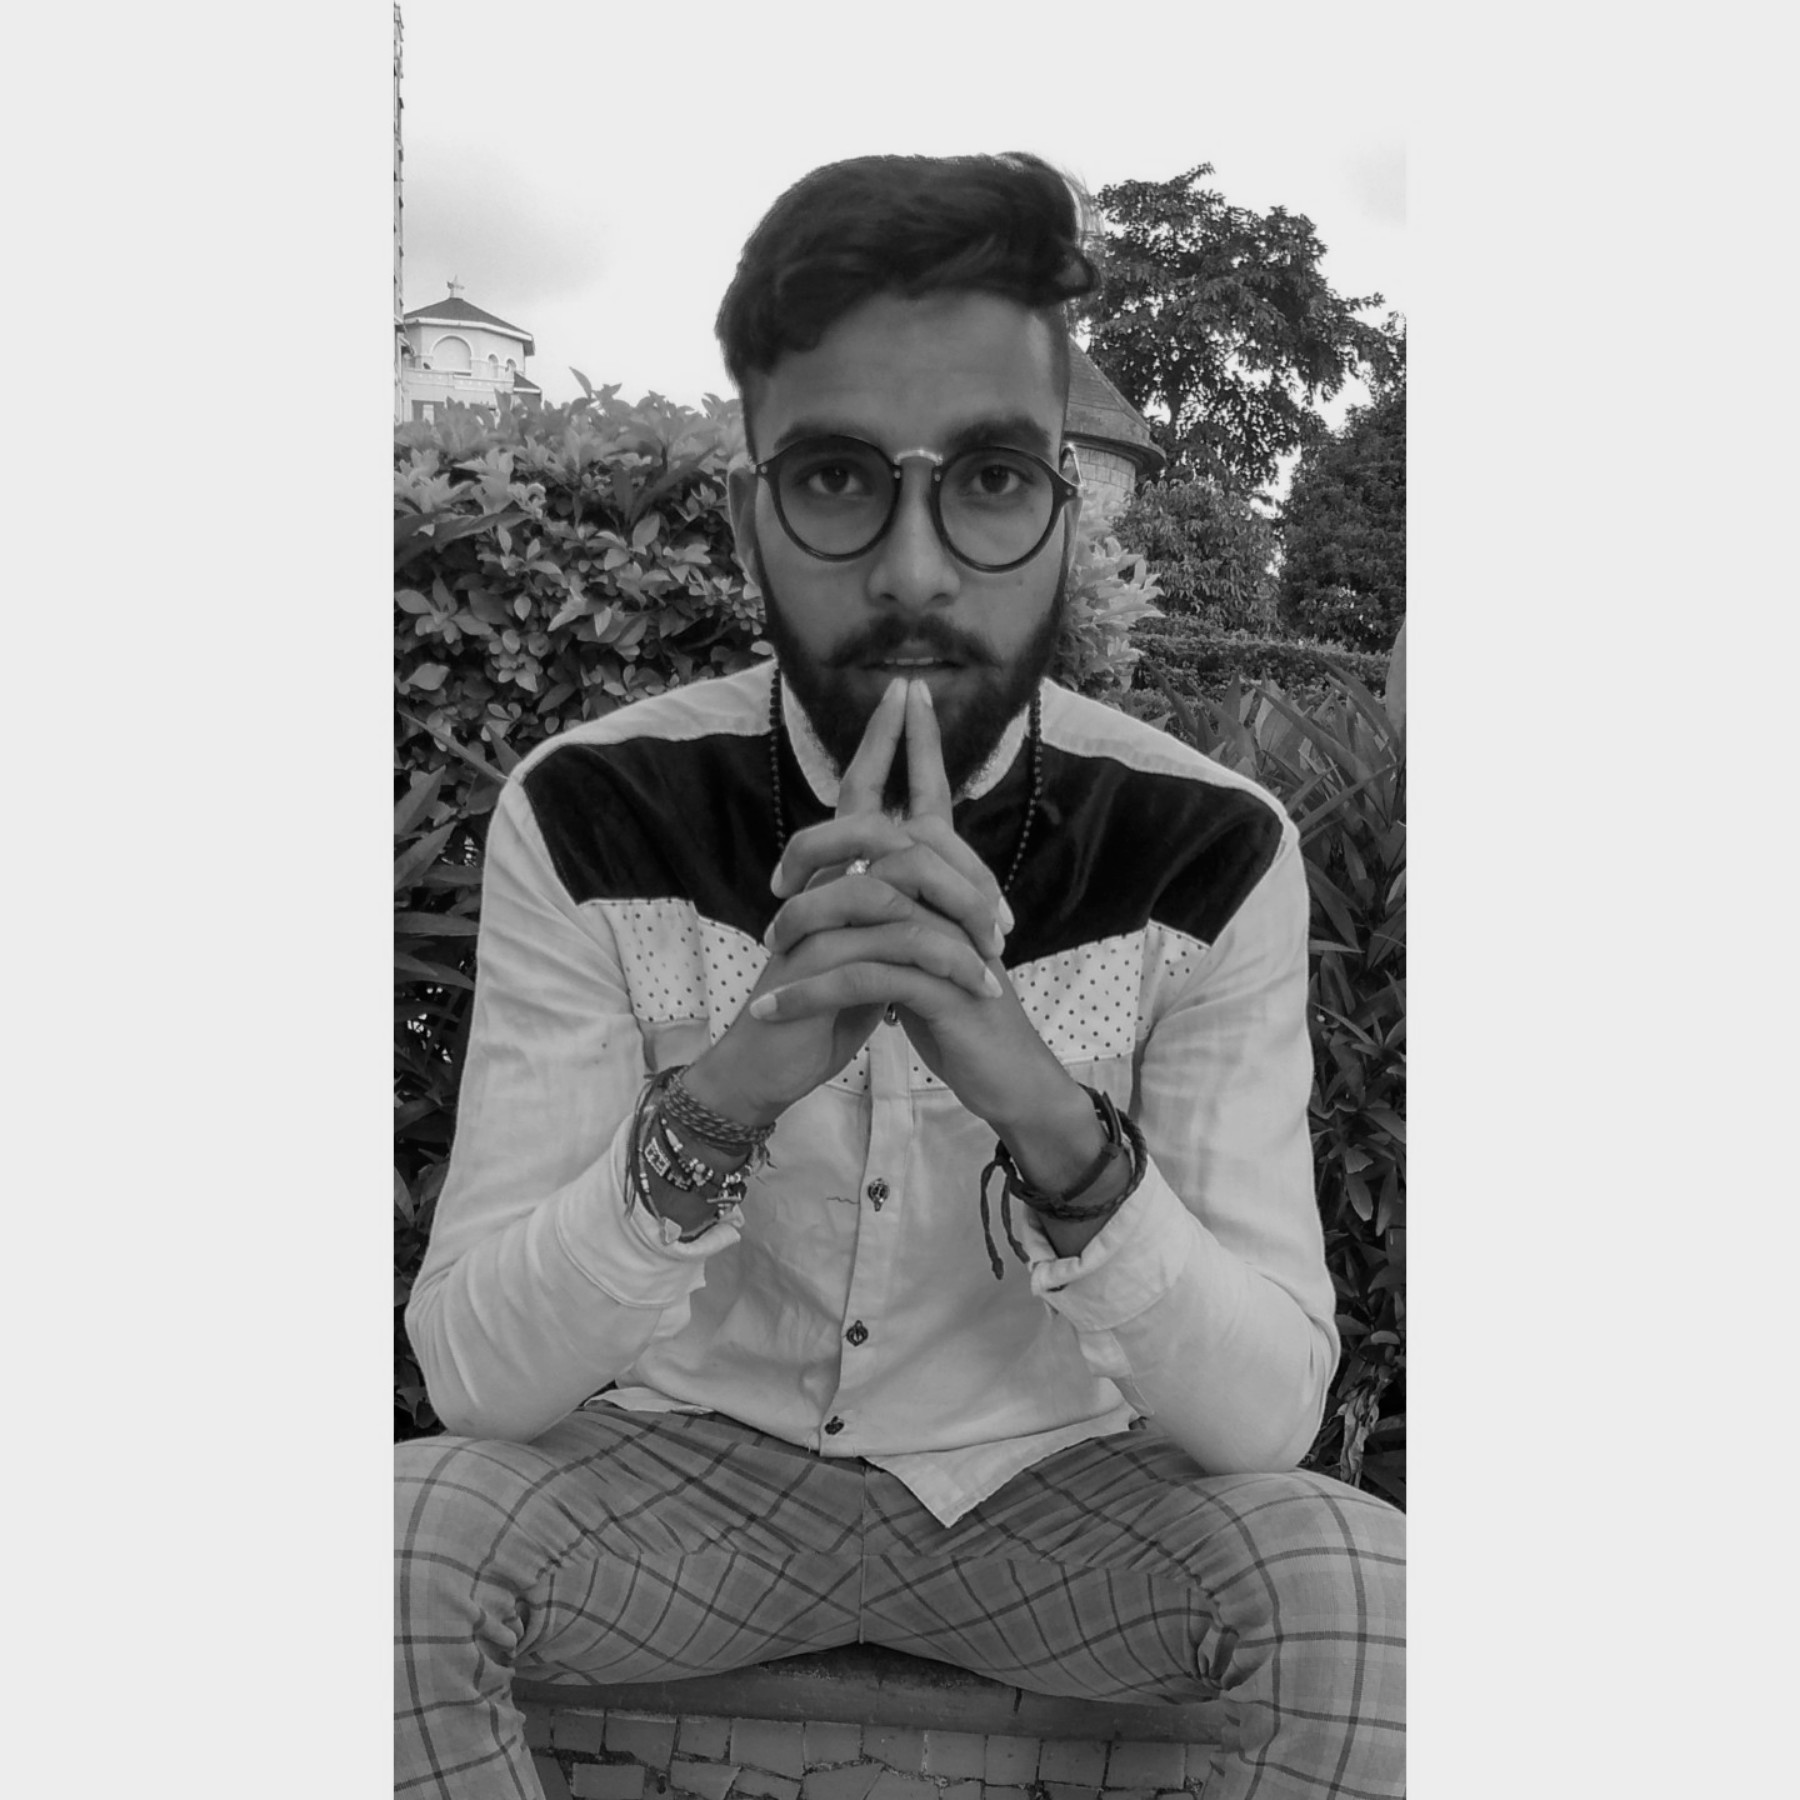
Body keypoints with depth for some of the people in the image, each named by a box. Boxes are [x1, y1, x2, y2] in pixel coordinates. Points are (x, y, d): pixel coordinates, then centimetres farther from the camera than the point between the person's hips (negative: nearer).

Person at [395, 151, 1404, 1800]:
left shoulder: (1212, 851, -16)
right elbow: (478, 1369, -18)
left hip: (1052, 1479, 1)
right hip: (693, 1463, 0)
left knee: (1381, 1605, -25)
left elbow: (1267, 1409, -18)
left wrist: (1051, 1116, -37)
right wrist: (721, 1097, -37)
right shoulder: (586, 818, -16)